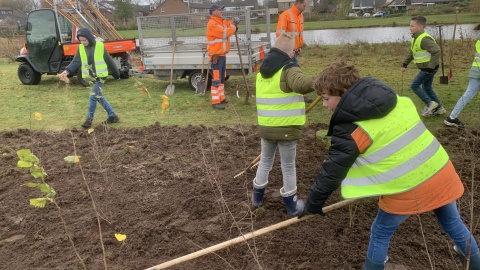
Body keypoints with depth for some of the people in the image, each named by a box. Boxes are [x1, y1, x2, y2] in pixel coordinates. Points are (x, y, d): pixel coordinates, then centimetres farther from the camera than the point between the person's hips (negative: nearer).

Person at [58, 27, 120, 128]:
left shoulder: (100, 46, -9)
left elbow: (109, 61, -3)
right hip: (91, 77, 6)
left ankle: (89, 119, -1)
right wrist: (67, 71, -24)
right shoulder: (80, 48, 2)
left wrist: (116, 74, 4)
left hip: (100, 76, -6)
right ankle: (113, 116, 23)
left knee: (93, 96, -11)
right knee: (99, 97, 12)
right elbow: (76, 62, -6)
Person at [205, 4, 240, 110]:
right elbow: (224, 33, -23)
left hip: (222, 54, 10)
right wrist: (233, 27, -9)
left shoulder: (222, 22, 15)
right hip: (216, 56, -10)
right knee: (216, 79, -8)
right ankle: (215, 102, -5)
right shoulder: (212, 24, -16)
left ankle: (221, 97, 29)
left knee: (222, 77, 18)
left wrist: (233, 22, 0)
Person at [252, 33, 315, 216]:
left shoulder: (262, 71, 11)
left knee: (265, 161, 23)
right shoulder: (289, 69, -13)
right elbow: (300, 84, -35)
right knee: (288, 166, 8)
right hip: (287, 128, -6)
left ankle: (257, 197, 35)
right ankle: (291, 205, 22)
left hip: (265, 126, 6)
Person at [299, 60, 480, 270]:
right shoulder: (397, 100, 3)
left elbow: (332, 171, -11)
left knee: (380, 234, 17)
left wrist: (313, 205, 1)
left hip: (408, 189, -7)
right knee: (453, 223, 31)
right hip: (442, 172, 7)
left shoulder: (350, 129, -16)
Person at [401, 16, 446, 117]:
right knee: (427, 87, 17)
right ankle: (439, 108, 25)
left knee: (414, 85, -7)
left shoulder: (424, 39, -23)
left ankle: (430, 103, 0)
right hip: (426, 68, 10)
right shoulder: (415, 38, 8)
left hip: (429, 68, -10)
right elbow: (411, 53, 21)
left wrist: (430, 67, -29)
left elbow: (436, 51, -30)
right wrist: (405, 64, 16)